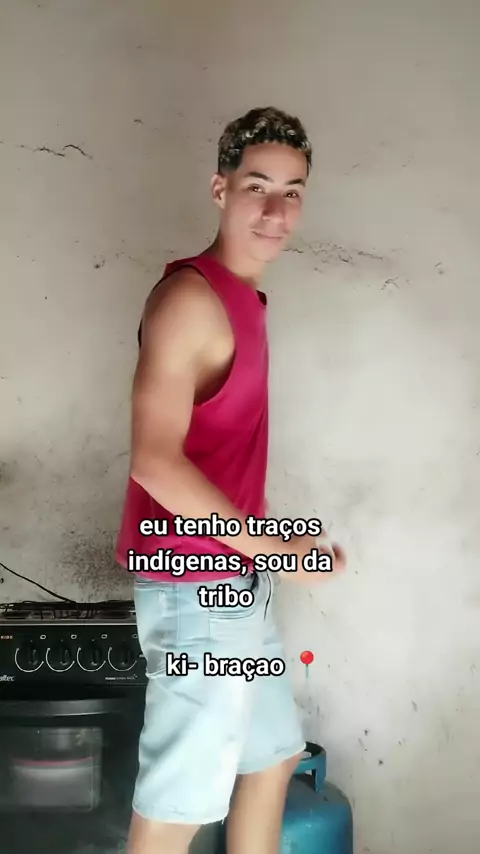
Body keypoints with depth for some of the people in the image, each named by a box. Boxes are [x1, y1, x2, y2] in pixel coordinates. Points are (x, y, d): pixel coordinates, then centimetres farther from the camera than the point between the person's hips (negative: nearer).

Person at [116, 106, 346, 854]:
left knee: (274, 756, 23)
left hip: (235, 582, 9)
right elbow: (156, 462, -24)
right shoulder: (190, 295, -18)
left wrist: (264, 549, 15)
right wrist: (273, 548, -19)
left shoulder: (242, 299, 10)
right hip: (197, 587, -9)